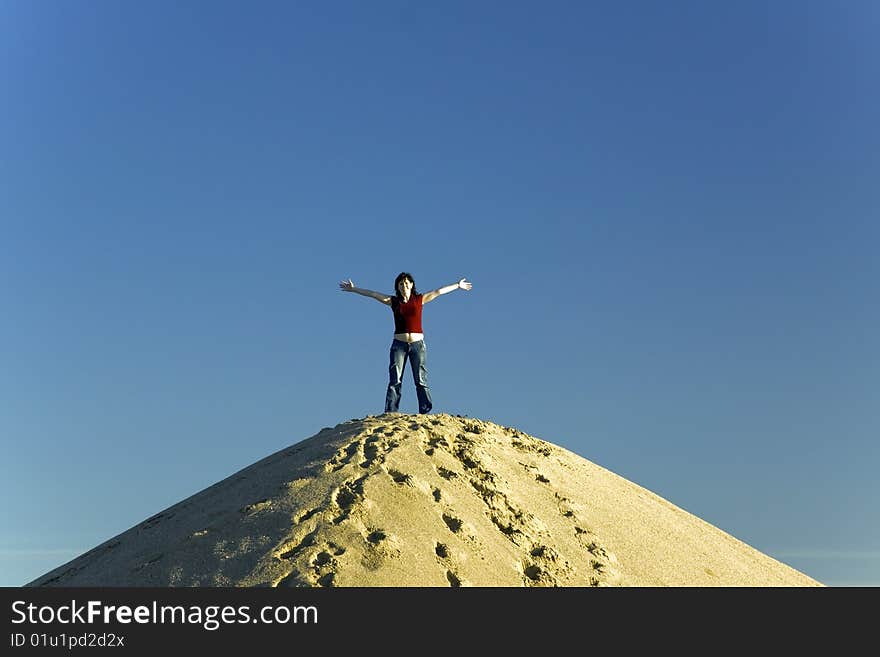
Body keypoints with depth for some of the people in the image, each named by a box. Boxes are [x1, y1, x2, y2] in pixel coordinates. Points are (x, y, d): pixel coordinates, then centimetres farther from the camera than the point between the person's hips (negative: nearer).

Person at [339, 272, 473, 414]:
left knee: (421, 380, -3)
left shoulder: (420, 299, 7)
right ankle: (390, 413, -8)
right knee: (395, 381, -4)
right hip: (399, 344, 1)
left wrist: (458, 285, 14)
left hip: (418, 344, 0)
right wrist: (353, 289, 12)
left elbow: (439, 292, 10)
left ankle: (425, 412, -5)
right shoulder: (393, 301, 8)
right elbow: (372, 294, 10)